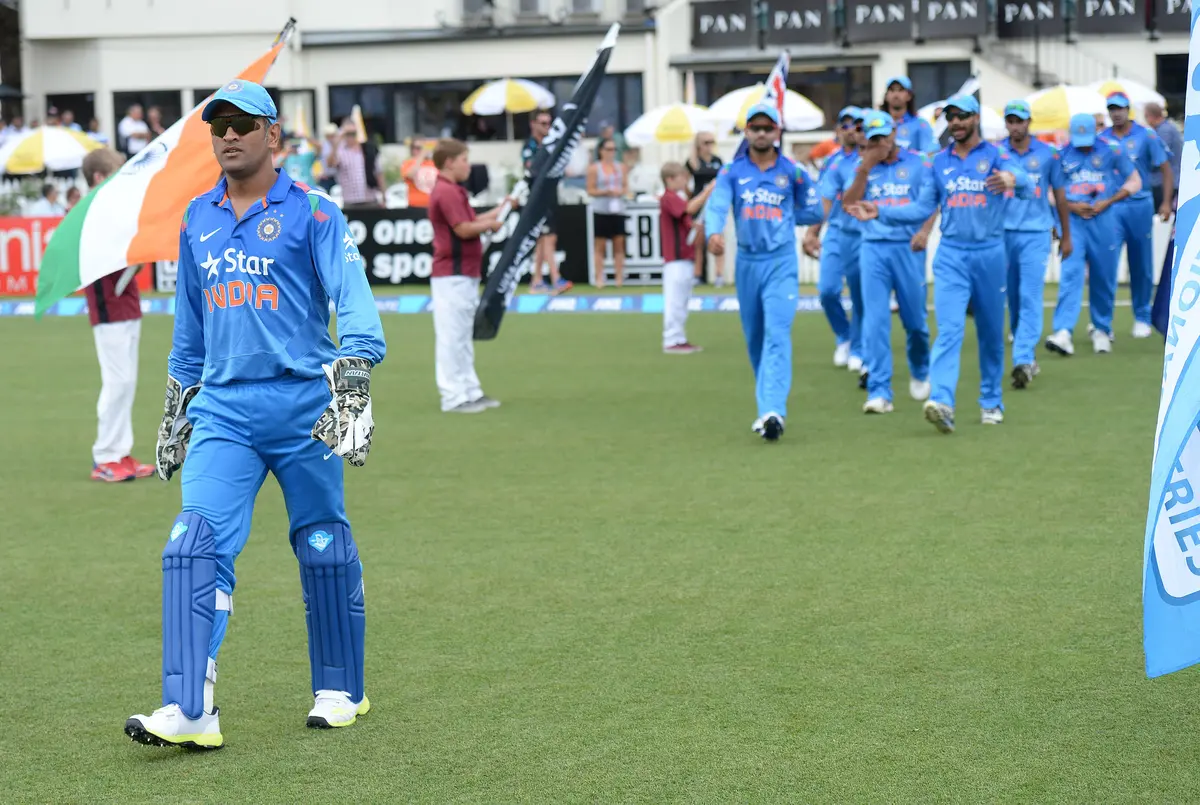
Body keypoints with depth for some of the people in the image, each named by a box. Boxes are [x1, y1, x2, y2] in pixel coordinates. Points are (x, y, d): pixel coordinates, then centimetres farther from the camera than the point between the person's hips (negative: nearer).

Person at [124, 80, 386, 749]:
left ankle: (341, 692, 23)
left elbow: (354, 300, -13)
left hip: (302, 405, -4)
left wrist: (353, 385, -27)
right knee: (197, 544, -11)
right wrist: (177, 410, 24)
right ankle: (190, 712, -15)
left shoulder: (313, 213, -2)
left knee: (323, 547, 5)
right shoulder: (198, 219, 15)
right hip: (221, 409, 4)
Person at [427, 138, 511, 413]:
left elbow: (471, 221, 20)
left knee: (463, 338, 15)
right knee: (452, 336, -7)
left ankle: (470, 391, 22)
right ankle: (453, 397, -5)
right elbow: (463, 229, -22)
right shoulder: (447, 192, -16)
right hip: (452, 275, -11)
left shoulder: (453, 191, 17)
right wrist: (491, 224, -7)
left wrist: (500, 210, 16)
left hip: (464, 275, 11)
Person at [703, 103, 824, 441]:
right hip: (747, 262, 3)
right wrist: (713, 232, -35)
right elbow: (716, 205, -15)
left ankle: (773, 411, -26)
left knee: (777, 334, -16)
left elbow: (813, 211, 13)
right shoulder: (732, 172, 3)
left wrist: (780, 219, 2)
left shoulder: (792, 171, 3)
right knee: (754, 338, 11)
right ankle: (769, 407, 26)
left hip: (781, 263, -3)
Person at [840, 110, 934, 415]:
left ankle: (920, 373, 36)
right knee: (875, 321, -6)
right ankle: (879, 392, -5)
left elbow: (925, 207, -12)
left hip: (908, 249, -1)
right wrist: (865, 169, -11)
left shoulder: (918, 164, -1)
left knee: (914, 320, 8)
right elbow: (849, 205, -2)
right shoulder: (862, 167, 9)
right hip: (873, 250, 1)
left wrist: (879, 212, -20)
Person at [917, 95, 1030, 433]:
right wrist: (923, 231, -1)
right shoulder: (940, 161, 8)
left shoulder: (996, 155, -2)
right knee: (949, 329, -14)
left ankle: (991, 402, 24)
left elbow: (1025, 185, -23)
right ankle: (941, 402, -26)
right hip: (951, 255, 1)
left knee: (991, 332, 10)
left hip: (989, 252, -1)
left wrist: (1010, 180, -46)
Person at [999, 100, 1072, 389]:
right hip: (1003, 233, 2)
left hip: (1036, 234, -2)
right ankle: (1027, 356, 23)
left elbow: (1059, 194, 11)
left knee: (1030, 297, -12)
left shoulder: (1047, 153, 4)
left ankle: (1023, 360, -20)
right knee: (1012, 297, 8)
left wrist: (1066, 236, 14)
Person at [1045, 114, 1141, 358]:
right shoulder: (1062, 154, 3)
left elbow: (1135, 181, 7)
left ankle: (1101, 330, 22)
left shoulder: (1111, 151, 1)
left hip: (1103, 220, 0)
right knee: (1070, 273, -13)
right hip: (1072, 220, 0)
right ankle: (1062, 332, -23)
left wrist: (1107, 202, -5)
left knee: (1104, 277, 4)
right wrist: (1071, 206, -8)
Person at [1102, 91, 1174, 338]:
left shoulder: (1146, 136, 0)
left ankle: (1142, 318, 20)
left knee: (1142, 266, 7)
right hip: (1110, 208, 0)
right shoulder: (1102, 139, 4)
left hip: (1139, 206, 0)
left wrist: (1167, 202, -6)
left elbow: (1165, 169, 2)